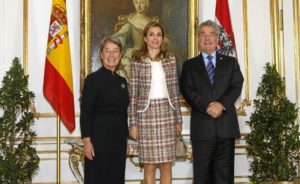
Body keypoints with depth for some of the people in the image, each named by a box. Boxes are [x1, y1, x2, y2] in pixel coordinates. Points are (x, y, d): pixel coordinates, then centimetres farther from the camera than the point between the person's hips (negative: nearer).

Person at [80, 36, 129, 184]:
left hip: (118, 139, 6)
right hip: (99, 137, -6)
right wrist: (87, 140, -17)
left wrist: (125, 138, 14)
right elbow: (85, 112, -11)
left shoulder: (122, 81, 12)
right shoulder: (93, 79, -7)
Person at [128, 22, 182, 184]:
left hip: (167, 114, 2)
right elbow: (133, 93, -1)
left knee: (166, 165, 5)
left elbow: (175, 90, 9)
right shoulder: (137, 61, 0)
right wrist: (133, 123, -5)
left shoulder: (170, 59, 7)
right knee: (149, 165, 3)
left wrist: (178, 118, 8)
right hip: (146, 114, -2)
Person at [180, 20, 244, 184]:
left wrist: (221, 104, -16)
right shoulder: (189, 65, 12)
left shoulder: (231, 62, 15)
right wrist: (207, 107, -17)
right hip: (202, 126, -1)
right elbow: (188, 91, -1)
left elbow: (237, 86, 1)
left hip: (226, 125, 1)